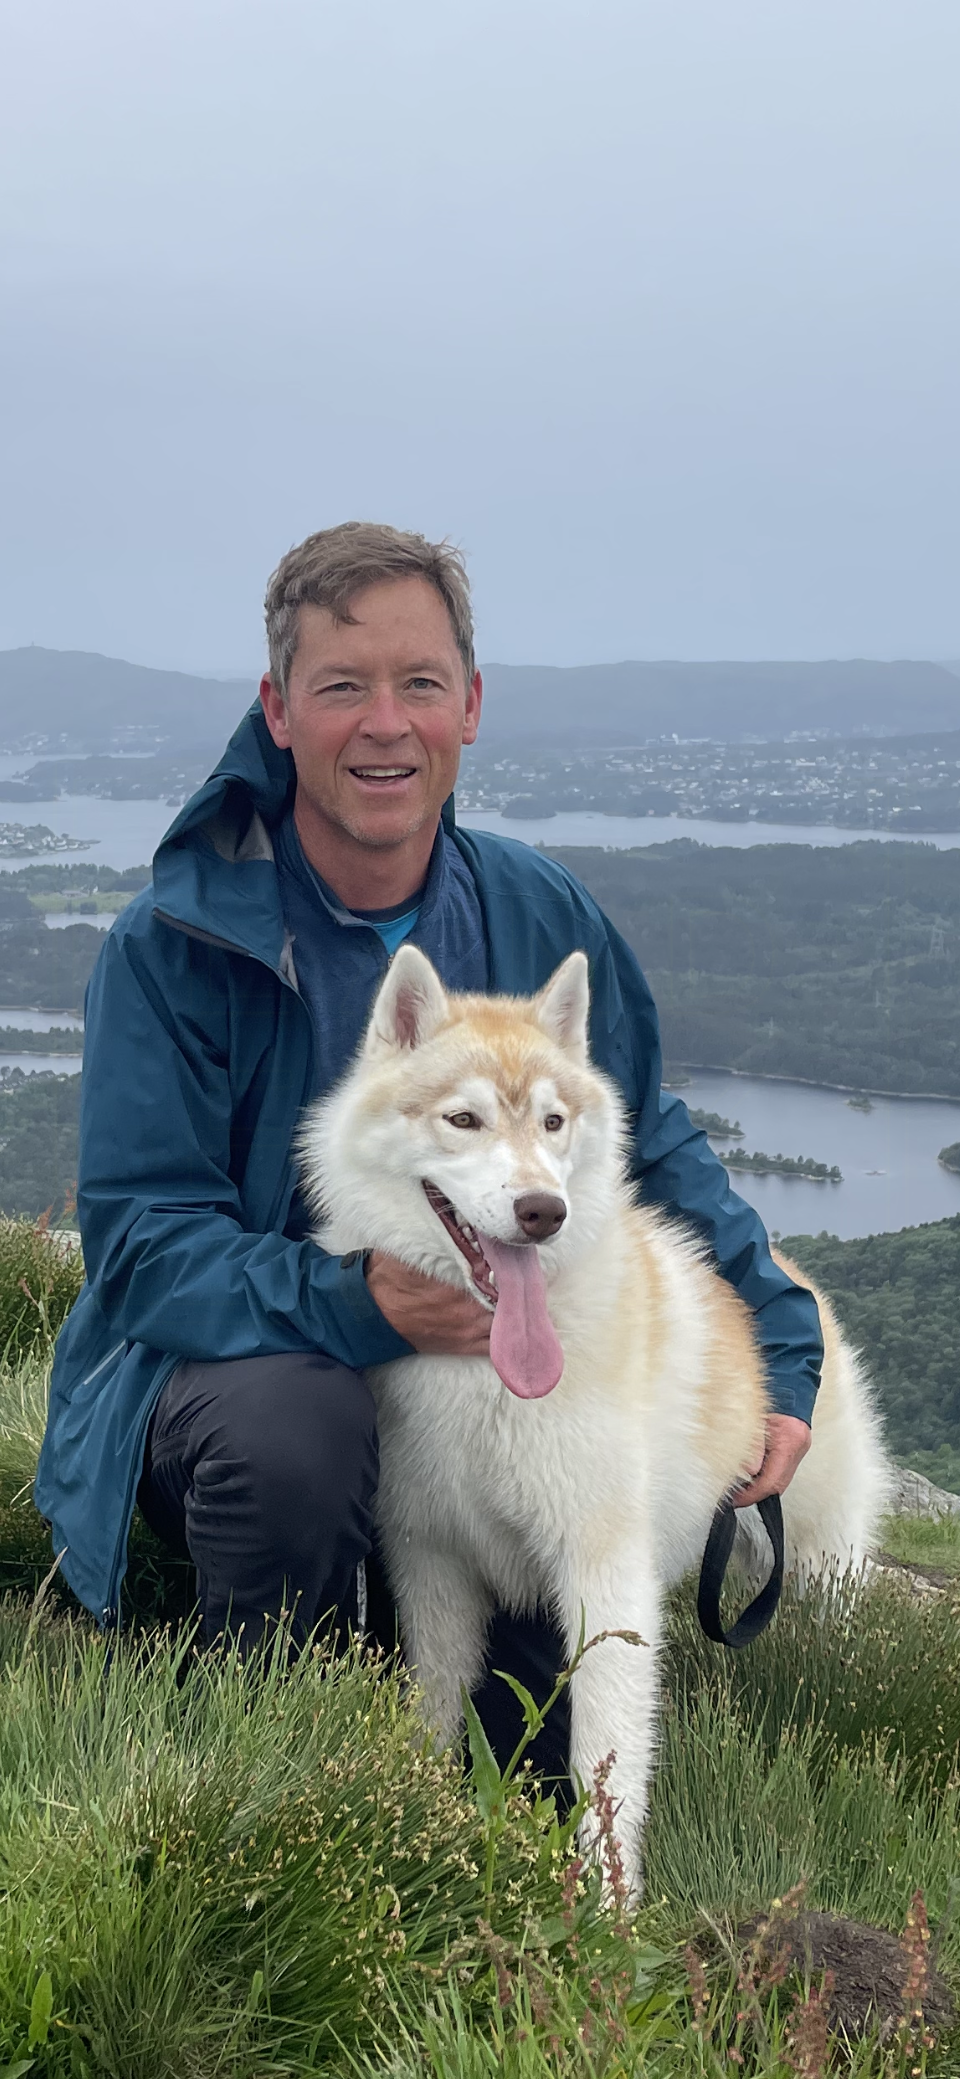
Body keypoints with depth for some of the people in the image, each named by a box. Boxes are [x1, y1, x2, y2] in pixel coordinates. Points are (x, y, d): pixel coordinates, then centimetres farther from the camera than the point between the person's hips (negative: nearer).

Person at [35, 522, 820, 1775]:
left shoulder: (542, 916, 0)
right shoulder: (175, 944, -13)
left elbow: (654, 1150, 10)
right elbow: (140, 1243, -17)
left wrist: (779, 1360, -1)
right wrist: (353, 1303, -34)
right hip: (236, 1358, -3)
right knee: (292, 1424, -37)